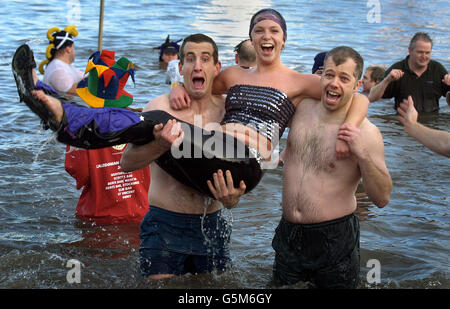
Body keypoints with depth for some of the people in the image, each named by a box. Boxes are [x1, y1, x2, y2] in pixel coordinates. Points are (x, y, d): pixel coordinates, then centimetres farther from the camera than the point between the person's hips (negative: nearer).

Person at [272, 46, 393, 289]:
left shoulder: (366, 132, -13)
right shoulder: (302, 108, 0)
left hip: (334, 239, -4)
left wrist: (363, 154, -27)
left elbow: (382, 198, -14)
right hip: (289, 232, 4)